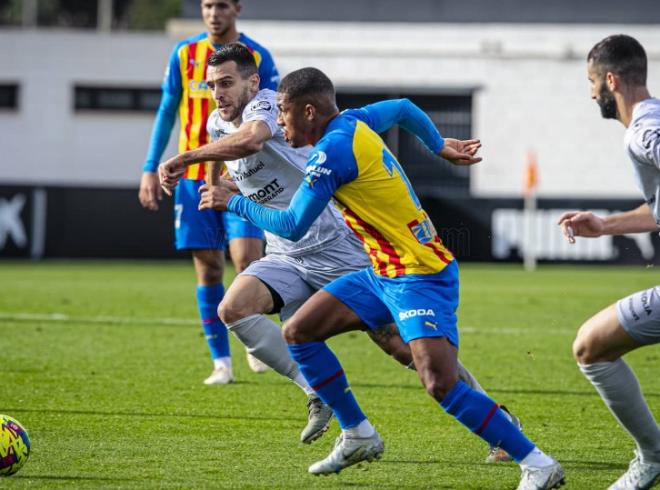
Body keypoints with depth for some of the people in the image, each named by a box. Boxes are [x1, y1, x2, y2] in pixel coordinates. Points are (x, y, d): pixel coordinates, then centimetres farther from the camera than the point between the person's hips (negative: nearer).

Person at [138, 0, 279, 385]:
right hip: (195, 176, 2)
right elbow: (167, 112, 12)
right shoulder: (184, 54, 5)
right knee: (208, 269, 1)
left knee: (247, 259, -16)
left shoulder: (258, 58, -1)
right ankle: (221, 361, 8)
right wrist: (151, 169, 7)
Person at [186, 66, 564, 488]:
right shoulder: (353, 122, 7)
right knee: (298, 332, 8)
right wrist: (440, 147, 38)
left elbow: (291, 227, -15)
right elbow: (403, 109, 27)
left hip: (419, 276, -10)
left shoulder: (333, 150, -19)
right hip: (384, 274, 10)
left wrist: (235, 202, -2)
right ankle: (359, 436, 18)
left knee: (440, 384, -22)